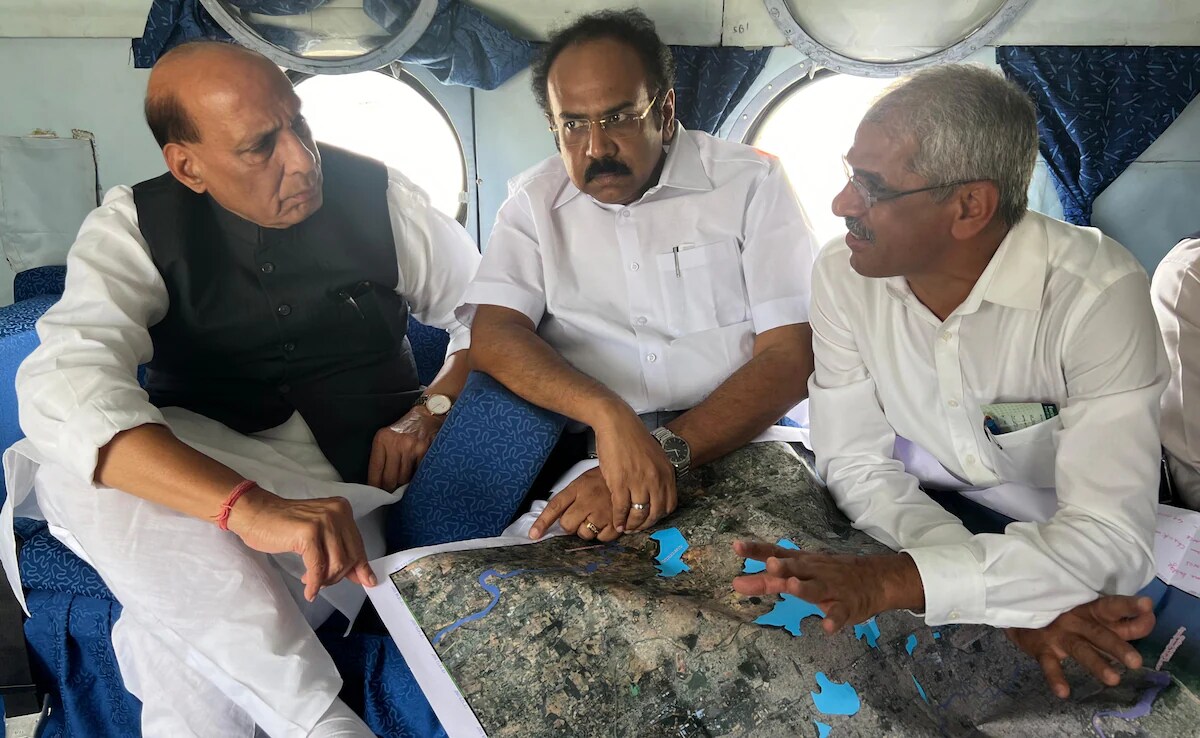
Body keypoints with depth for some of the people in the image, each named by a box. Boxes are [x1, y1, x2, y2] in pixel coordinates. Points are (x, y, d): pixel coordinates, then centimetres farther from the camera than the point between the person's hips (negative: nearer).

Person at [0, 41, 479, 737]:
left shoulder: (378, 195, -2)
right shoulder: (138, 225, -7)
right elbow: (64, 380, -26)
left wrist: (431, 409, -14)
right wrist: (250, 505, -42)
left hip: (351, 481, -1)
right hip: (199, 477, 2)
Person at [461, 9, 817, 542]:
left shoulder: (752, 183, 1)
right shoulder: (535, 200, 9)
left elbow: (791, 359, -7)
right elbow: (493, 337, -5)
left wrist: (666, 451, -22)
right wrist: (608, 414, -25)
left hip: (736, 448, -1)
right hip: (584, 452, 2)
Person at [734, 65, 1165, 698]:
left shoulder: (1096, 293, -24)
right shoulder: (843, 274, -13)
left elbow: (1112, 538, -29)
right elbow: (857, 463, -11)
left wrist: (892, 581, -41)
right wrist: (1009, 595, -26)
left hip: (1067, 544, -1)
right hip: (927, 522, 2)